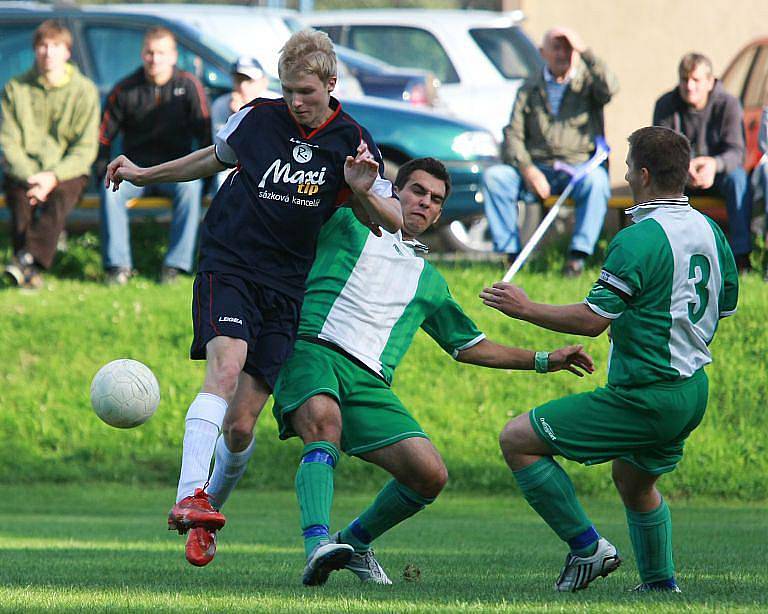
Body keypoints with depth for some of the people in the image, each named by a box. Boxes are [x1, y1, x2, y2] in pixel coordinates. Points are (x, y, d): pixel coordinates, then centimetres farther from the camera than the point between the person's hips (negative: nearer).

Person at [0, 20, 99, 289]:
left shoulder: (84, 91, 3)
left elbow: (86, 148, -2)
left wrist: (54, 176, -17)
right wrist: (30, 177, -16)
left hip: (67, 171, -1)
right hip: (23, 170, 1)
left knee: (59, 198, -33)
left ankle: (28, 259, -50)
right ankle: (31, 274, -38)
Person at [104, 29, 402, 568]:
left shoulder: (354, 143, 0)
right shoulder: (257, 119, 1)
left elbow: (393, 221, 3)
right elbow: (214, 158, 22)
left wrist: (365, 193, -18)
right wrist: (144, 175, 29)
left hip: (285, 287, 1)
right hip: (228, 265, -1)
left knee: (240, 425, -3)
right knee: (226, 364, -30)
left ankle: (210, 505, 23)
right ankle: (189, 497, -41)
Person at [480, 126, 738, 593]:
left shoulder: (638, 241, -19)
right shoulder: (710, 230, 6)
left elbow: (592, 319, -21)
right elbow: (725, 307, 17)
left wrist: (527, 308, -8)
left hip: (644, 394, -9)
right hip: (694, 391, 9)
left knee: (518, 440, -4)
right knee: (635, 482, 33)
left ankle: (587, 546, -3)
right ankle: (661, 582, 38)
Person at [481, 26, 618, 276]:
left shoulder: (588, 83, 11)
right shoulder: (530, 90, 17)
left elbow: (609, 88, -14)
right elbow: (513, 136, 8)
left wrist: (584, 51, -14)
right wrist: (528, 170, -10)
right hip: (537, 169, 3)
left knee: (596, 180, -36)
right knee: (494, 176, -22)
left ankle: (578, 254, -35)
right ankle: (511, 252, -22)